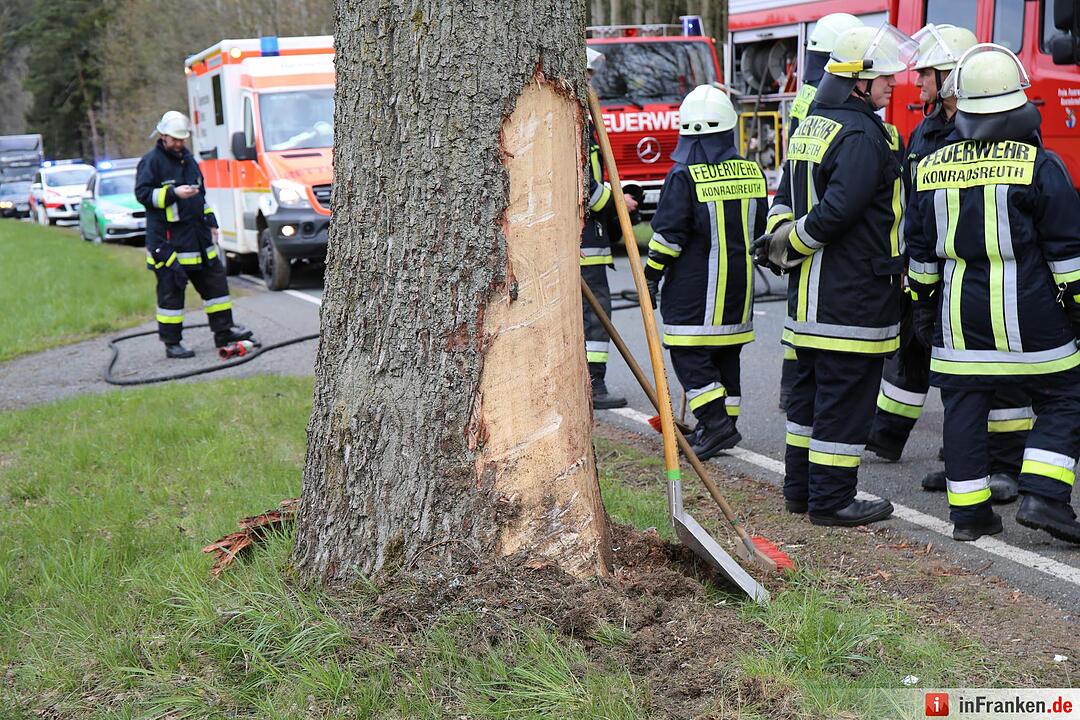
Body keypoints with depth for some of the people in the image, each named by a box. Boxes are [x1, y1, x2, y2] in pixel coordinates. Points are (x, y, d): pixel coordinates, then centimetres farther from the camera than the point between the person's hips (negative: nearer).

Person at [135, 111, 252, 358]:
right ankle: (172, 344, 2)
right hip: (167, 239, -8)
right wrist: (173, 193, -24)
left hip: (197, 236, 8)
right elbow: (143, 194, -14)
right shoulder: (151, 161, -6)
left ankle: (224, 331, 19)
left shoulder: (188, 159, 18)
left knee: (215, 280, 10)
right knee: (171, 291, -4)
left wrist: (210, 221, 22)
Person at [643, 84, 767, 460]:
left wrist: (651, 276, -3)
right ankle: (724, 424, 21)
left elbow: (668, 235, -12)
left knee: (689, 355, -2)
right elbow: (761, 230, 16)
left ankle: (716, 420, -11)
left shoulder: (684, 177, -12)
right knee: (725, 354, 14)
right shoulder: (751, 172, 7)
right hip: (739, 286, 7)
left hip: (695, 287, -6)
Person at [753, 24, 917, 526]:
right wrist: (791, 246, -14)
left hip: (810, 294, 10)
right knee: (846, 395, -1)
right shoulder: (861, 135, -17)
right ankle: (831, 500, 6)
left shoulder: (811, 125, 14)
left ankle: (800, 487, 26)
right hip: (853, 294, -10)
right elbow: (838, 208, -25)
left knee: (810, 389, 16)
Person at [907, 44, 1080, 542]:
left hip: (959, 316, 4)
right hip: (1030, 315, -3)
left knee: (964, 409, 8)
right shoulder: (1038, 164, -7)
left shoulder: (930, 168, 5)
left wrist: (923, 305, 21)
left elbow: (920, 251, 12)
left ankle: (968, 512, 11)